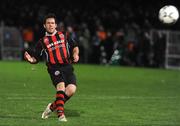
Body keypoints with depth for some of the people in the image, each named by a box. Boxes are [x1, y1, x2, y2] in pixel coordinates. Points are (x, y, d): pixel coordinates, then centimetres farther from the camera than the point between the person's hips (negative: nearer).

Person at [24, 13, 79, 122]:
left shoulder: (63, 35, 15)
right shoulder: (43, 42, 10)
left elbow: (75, 46, 24)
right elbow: (36, 58, 10)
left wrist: (75, 54, 3)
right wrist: (30, 59, -12)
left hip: (68, 67, 3)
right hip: (54, 68, -3)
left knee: (71, 90, -15)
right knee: (61, 86, -27)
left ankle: (53, 106, 7)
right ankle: (61, 114, -27)